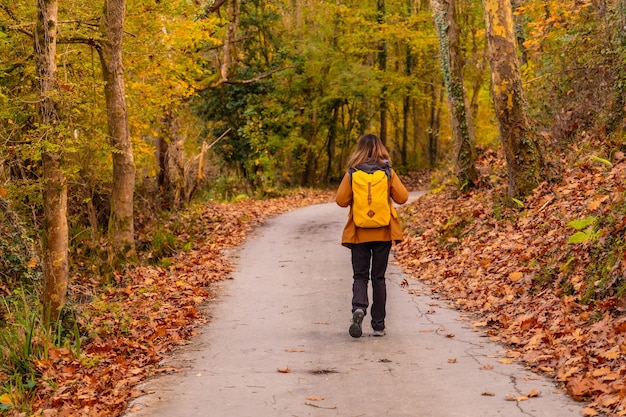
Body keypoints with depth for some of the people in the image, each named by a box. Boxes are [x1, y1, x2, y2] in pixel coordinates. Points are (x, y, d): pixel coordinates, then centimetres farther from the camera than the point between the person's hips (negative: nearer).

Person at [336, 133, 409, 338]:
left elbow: (341, 200, -7)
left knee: (360, 275, 8)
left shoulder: (352, 173, -6)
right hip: (383, 233, 1)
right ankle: (379, 324, 12)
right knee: (378, 277, 10)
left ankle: (359, 308, -21)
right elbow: (402, 197, -5)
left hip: (359, 233, -1)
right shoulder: (388, 172, -5)